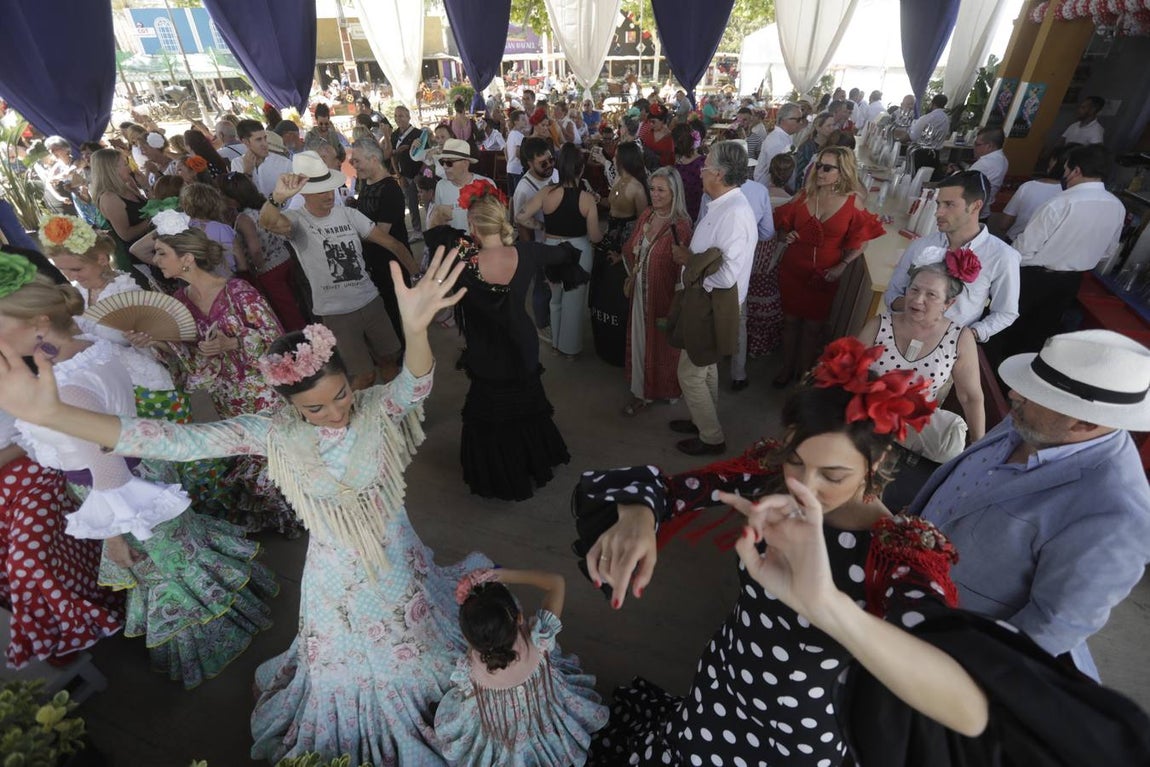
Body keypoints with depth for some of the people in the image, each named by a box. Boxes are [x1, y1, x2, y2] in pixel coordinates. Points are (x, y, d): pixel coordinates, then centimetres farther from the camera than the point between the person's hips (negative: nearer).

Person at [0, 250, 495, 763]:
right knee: (351, 665, 26)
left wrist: (415, 329, -67)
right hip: (338, 577, 1)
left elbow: (414, 387, -45)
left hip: (399, 561, 0)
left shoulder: (377, 408, -24)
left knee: (415, 650, 26)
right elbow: (178, 441, -25)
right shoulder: (276, 433, -20)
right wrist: (50, 413, -36)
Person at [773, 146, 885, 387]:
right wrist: (786, 236, -11)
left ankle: (803, 374, 26)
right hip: (793, 270, 2)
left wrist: (841, 266, -13)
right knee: (790, 320, 12)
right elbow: (783, 224, 11)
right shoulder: (804, 194, -2)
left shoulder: (853, 202, -6)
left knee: (813, 326, 9)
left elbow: (860, 242, 1)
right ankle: (787, 369, 29)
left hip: (824, 276, -2)